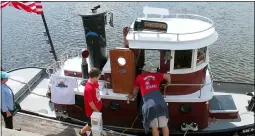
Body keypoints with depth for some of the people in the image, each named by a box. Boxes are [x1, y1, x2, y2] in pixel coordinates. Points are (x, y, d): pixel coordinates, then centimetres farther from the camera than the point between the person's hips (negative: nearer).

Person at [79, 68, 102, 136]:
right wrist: (97, 111, -14)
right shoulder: (89, 88, -38)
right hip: (92, 110, -7)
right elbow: (91, 103, -28)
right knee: (91, 124, 18)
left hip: (97, 107, 7)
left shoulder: (94, 82, -11)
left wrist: (99, 105, 15)